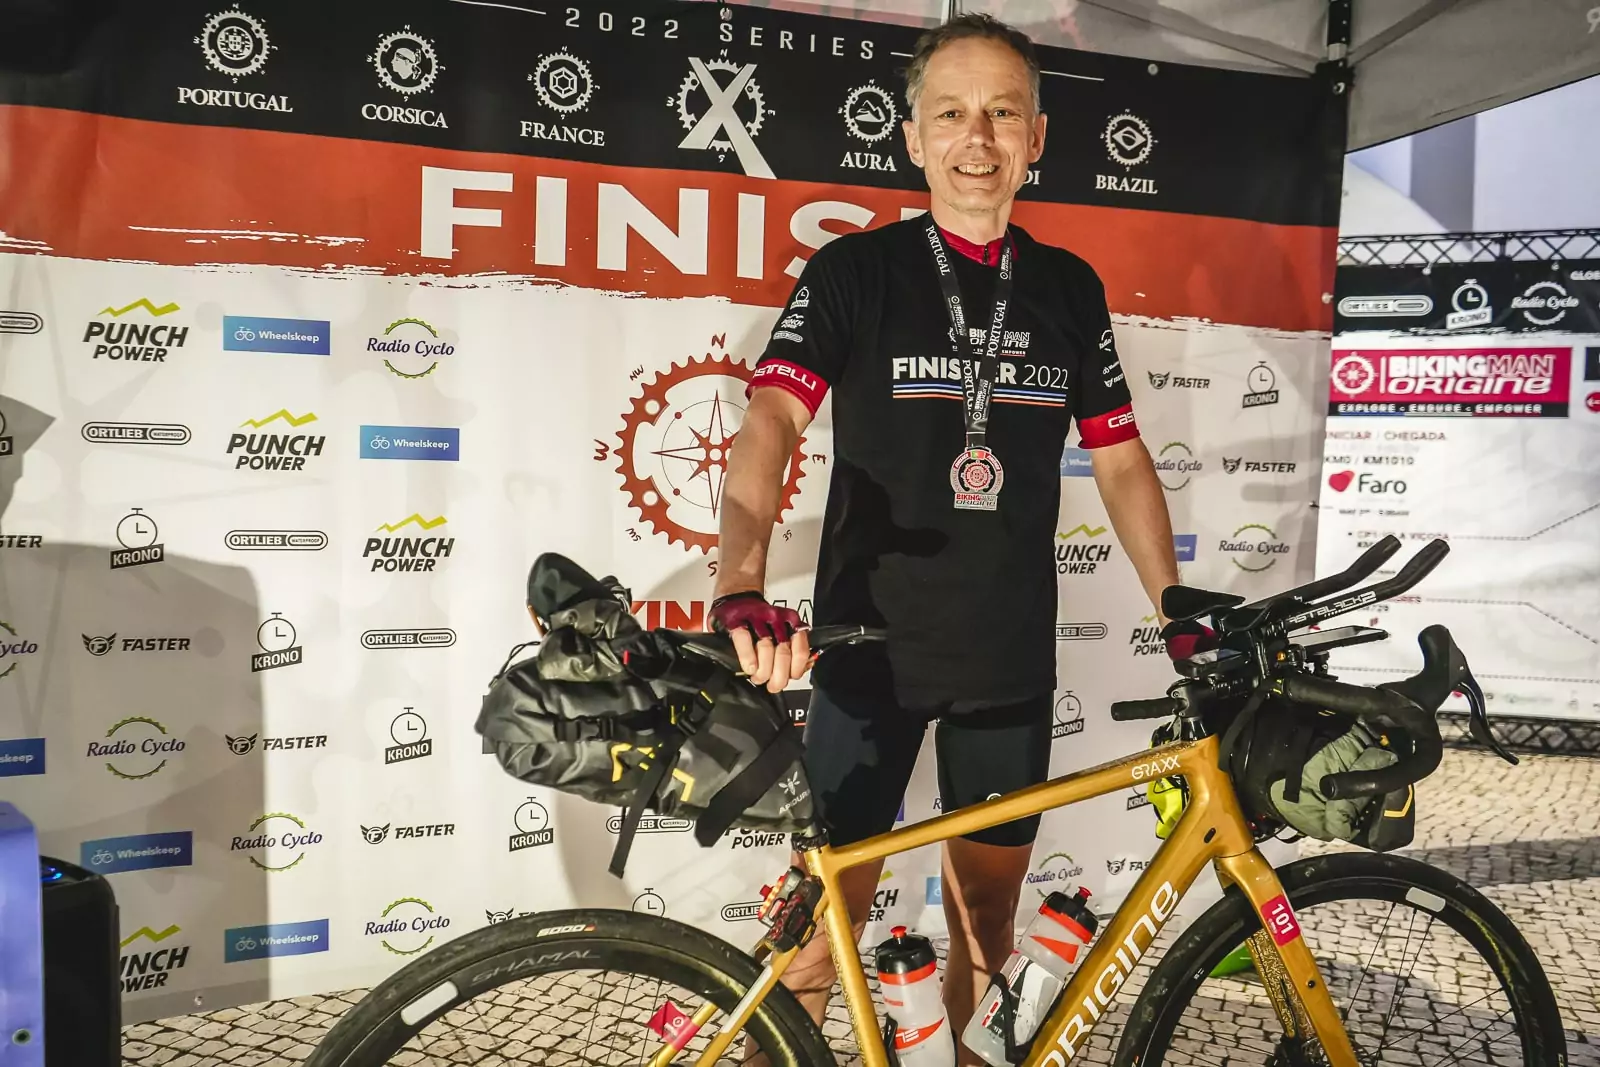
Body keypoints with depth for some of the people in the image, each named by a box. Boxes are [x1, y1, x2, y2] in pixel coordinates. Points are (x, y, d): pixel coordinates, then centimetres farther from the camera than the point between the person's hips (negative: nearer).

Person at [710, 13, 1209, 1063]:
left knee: (988, 912, 16)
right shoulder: (855, 272, -6)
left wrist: (1181, 616, 6)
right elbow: (770, 424, -19)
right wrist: (742, 590, -36)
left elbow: (1121, 462, 11)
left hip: (1011, 658, 4)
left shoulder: (1071, 289, 6)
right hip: (872, 649, -3)